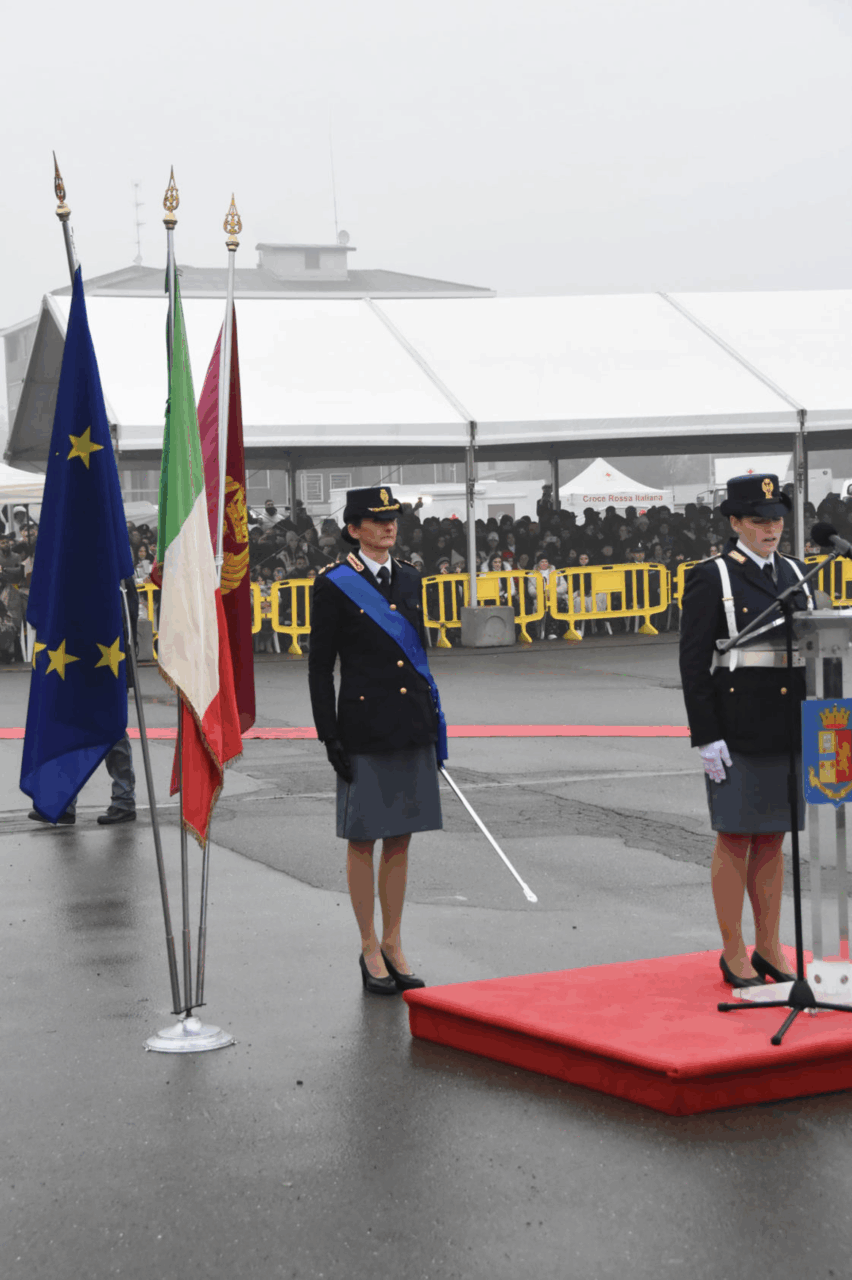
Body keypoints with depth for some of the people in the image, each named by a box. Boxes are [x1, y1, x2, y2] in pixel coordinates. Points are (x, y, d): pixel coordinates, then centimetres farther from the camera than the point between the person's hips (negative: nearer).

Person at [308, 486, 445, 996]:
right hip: (364, 732, -5)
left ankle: (394, 943, 20)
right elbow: (320, 667, -6)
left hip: (413, 727, 5)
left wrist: (434, 720, 14)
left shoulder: (410, 578, 11)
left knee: (400, 838, 10)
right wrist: (330, 737, -11)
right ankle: (371, 949, 14)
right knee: (363, 839, 4)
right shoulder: (335, 585, -6)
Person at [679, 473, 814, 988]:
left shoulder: (794, 574, 11)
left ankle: (769, 948, 20)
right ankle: (734, 954, 10)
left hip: (789, 733, 5)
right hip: (736, 733, -5)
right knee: (735, 840, 1)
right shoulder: (711, 579, -6)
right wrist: (706, 737, -14)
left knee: (772, 839, 11)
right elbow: (694, 662, -9)